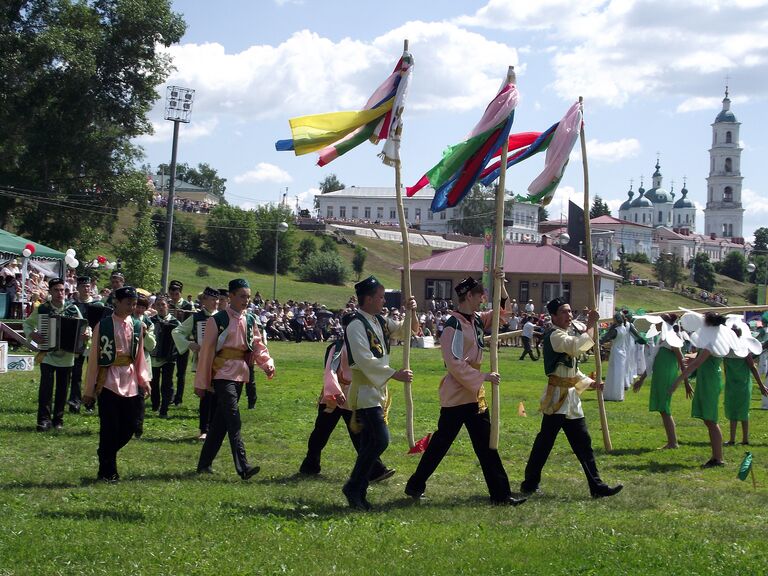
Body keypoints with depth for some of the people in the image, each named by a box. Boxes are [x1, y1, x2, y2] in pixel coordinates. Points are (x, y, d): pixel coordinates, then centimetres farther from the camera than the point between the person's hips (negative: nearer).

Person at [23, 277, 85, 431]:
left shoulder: (72, 309, -1)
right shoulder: (42, 309, -2)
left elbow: (84, 327, 7)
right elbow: (27, 323, 9)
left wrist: (85, 334, -16)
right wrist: (31, 334, -11)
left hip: (66, 356, 2)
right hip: (47, 354, -2)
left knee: (62, 388, 8)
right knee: (46, 385, -12)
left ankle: (58, 419, 19)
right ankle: (44, 419, -8)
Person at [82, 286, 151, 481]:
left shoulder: (137, 325, 8)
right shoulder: (103, 325, -3)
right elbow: (94, 357, -2)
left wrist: (144, 379, 3)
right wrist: (89, 390, -1)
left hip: (131, 383, 4)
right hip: (109, 383, -4)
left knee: (129, 428, 5)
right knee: (109, 429, -1)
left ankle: (106, 456, 30)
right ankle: (107, 471, 14)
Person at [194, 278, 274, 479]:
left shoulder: (250, 320, 10)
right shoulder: (217, 320, -8)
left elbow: (258, 345, 9)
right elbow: (206, 352, -6)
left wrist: (267, 364, -12)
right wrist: (201, 383, -5)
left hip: (240, 375, 6)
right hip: (223, 374, -6)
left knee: (221, 420, 12)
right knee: (233, 420, -13)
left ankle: (204, 463, 22)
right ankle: (243, 467, -17)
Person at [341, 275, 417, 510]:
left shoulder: (380, 321, 11)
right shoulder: (356, 325, -15)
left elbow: (408, 330, 22)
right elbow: (365, 360, -22)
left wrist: (411, 312, 2)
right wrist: (395, 374, -21)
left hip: (378, 389, 9)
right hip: (365, 390, -9)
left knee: (370, 442, 10)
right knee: (380, 439, -16)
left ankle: (358, 491, 17)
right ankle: (353, 487, -4)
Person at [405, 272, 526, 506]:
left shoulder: (476, 320, 8)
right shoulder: (453, 324, -17)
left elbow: (501, 310, 19)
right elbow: (454, 363, -22)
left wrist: (500, 285, 2)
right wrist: (482, 377, -21)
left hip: (474, 393, 9)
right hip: (456, 393, -9)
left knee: (486, 444, 9)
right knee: (441, 442, 1)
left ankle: (500, 493, 12)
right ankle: (415, 485, 15)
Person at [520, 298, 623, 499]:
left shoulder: (564, 336, 19)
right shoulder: (555, 336, -12)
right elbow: (577, 347, -32)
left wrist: (590, 383, 13)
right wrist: (589, 327, -28)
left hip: (570, 397, 10)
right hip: (557, 397, -10)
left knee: (582, 442, 9)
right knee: (545, 441, -3)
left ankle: (597, 486, 11)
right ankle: (530, 483, 8)